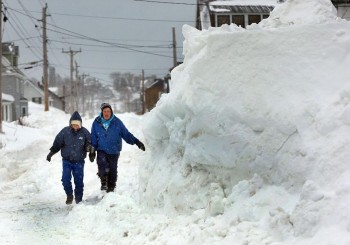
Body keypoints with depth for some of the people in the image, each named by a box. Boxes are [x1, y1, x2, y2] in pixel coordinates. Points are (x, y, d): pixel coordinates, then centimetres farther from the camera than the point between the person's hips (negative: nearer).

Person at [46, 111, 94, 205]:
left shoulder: (84, 132, -4)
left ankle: (78, 199, 19)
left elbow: (90, 143, 2)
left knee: (79, 181, 2)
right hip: (66, 161, 0)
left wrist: (89, 147, -21)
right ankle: (69, 195, 14)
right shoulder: (65, 131, -4)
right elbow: (57, 143, 4)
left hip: (79, 162, 0)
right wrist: (51, 153, -2)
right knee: (65, 179, -9)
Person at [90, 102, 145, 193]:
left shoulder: (117, 122, -3)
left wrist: (136, 142, -6)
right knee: (102, 165, -24)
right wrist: (92, 151, 2)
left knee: (113, 170, 3)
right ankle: (103, 182, -6)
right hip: (102, 150, 0)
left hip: (114, 151, 0)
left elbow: (126, 134, 1)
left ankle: (111, 189, 16)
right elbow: (93, 138, 5)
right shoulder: (97, 122, -1)